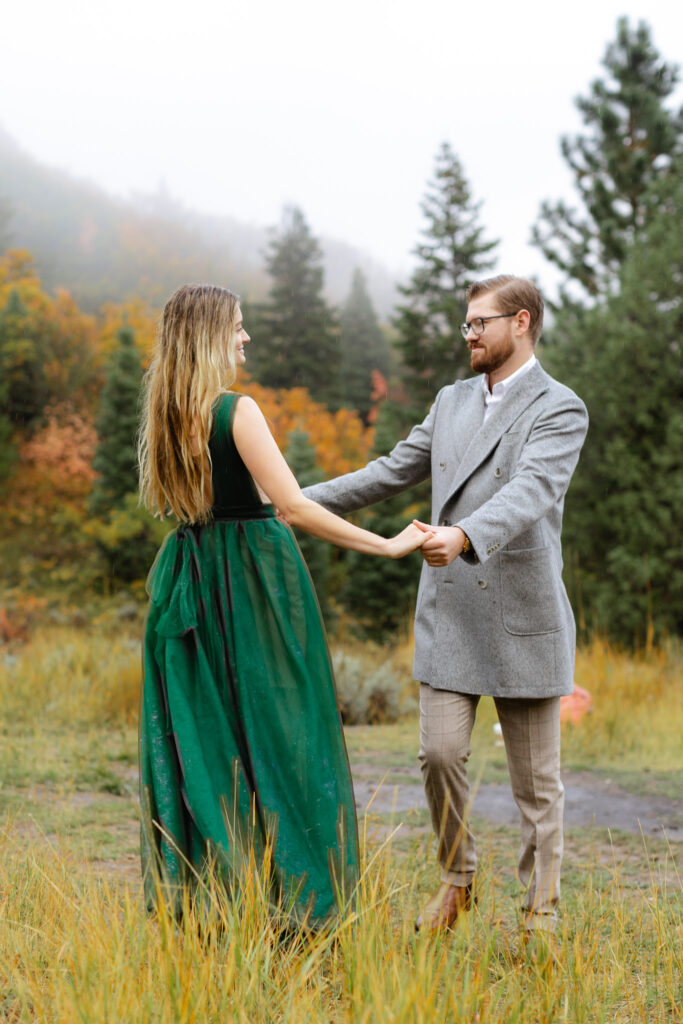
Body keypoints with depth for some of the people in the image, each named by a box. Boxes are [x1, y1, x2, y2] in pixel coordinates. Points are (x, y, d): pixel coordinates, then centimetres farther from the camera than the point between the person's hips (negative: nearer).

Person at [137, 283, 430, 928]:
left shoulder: (165, 414, 8)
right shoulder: (237, 411, -15)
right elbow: (293, 508, -21)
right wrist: (388, 546, -18)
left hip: (191, 580, 7)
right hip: (253, 581, -7)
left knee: (197, 734, 10)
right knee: (272, 732, -1)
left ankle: (186, 896, 14)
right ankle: (287, 898, 3)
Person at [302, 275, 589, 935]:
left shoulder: (560, 410, -6)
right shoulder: (452, 402, 15)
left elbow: (530, 491, -23)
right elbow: (391, 472, 19)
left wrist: (463, 536, -41)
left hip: (522, 615, -5)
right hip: (449, 610, 5)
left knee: (535, 775, 4)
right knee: (440, 753, 0)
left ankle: (540, 910, 17)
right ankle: (456, 878, 23)